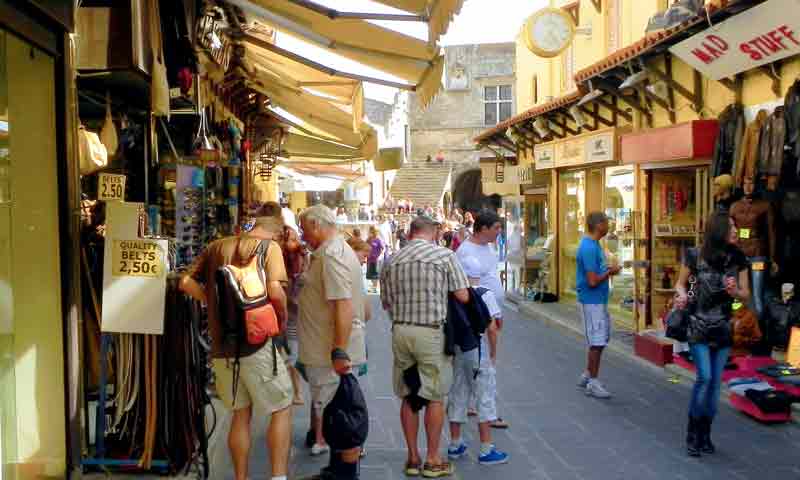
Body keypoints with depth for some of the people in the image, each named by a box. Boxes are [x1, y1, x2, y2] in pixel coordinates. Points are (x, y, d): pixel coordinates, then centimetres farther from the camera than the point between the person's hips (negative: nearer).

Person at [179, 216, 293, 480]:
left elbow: (186, 282, 6)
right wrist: (283, 317, -1)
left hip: (222, 344, 5)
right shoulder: (270, 247, -4)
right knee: (282, 409, 9)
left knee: (240, 414, 17)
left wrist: (213, 302, 10)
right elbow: (275, 292, -18)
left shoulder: (216, 246, 11)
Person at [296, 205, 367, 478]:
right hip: (329, 351, 10)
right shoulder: (333, 250, 15)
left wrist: (339, 352, -28)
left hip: (334, 353, -10)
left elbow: (343, 307, -27)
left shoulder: (332, 256, -19)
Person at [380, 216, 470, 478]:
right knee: (435, 397, 7)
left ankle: (413, 458, 20)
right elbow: (463, 296, -7)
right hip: (431, 331, -4)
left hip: (400, 330, 4)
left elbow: (386, 303, 12)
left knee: (408, 396, 13)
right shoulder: (444, 255, -6)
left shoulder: (392, 261, 6)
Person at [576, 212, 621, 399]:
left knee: (602, 339, 16)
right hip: (591, 302, -10)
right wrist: (610, 272, -10)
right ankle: (592, 384, 8)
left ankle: (587, 376, 27)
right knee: (597, 342, -3)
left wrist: (608, 269, 5)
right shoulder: (589, 248, -21)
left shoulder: (594, 245, 10)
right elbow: (593, 281, -24)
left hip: (599, 301, 10)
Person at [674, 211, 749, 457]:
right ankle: (692, 433, 5)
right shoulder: (695, 256, -8)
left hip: (723, 328, 3)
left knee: (715, 382, 7)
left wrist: (734, 291, -16)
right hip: (698, 326, -3)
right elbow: (680, 282, 5)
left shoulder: (738, 259, 0)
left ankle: (705, 434, 22)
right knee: (704, 377, -12)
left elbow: (746, 295, 6)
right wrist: (682, 295, -16)